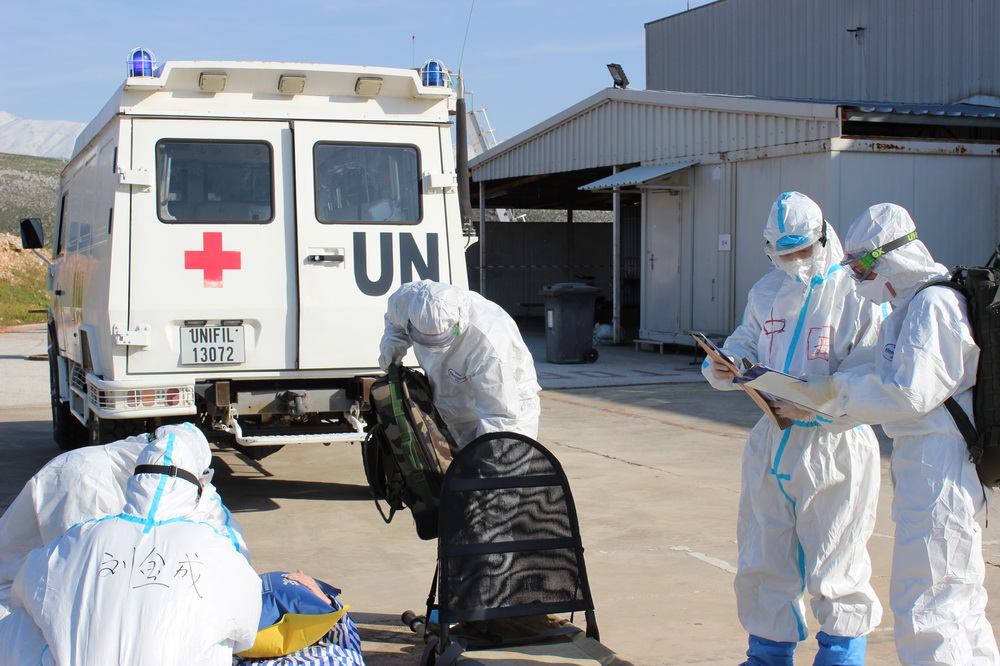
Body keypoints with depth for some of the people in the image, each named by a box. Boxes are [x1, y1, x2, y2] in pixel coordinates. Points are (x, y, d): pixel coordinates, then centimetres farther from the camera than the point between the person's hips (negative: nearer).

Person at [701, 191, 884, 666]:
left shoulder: (854, 293, -9)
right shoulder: (766, 293, 11)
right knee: (763, 558, 13)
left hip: (833, 444, -6)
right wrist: (720, 368, -6)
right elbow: (745, 346, 15)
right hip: (772, 443, 6)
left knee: (835, 566, 3)